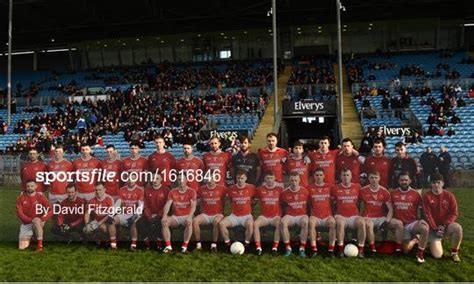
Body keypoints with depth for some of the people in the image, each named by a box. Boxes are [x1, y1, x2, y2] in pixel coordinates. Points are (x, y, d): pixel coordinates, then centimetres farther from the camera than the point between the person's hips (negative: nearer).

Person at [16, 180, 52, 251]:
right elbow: (19, 213, -9)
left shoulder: (40, 197, -4)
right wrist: (31, 220, -22)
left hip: (38, 222, -2)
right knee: (22, 247, -9)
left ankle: (39, 244, -27)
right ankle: (28, 238, 27)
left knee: (36, 221, -39)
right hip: (26, 224, 2)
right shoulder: (21, 198, -1)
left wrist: (43, 219, -24)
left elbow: (50, 211, -8)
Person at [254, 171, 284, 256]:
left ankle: (275, 248, -26)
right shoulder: (260, 189, 4)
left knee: (279, 224, -33)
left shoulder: (279, 189, 2)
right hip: (264, 216, 1)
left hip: (276, 216, -1)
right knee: (255, 224, -27)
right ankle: (258, 248, -25)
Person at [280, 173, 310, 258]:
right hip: (289, 216, 0)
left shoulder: (305, 191, 1)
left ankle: (302, 249, -26)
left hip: (302, 215, 0)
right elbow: (282, 206, 13)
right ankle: (288, 248, -24)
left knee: (305, 222, -36)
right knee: (283, 222, -33)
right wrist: (283, 215, 2)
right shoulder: (285, 193, 0)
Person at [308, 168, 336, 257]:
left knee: (333, 222, -31)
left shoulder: (329, 187, 9)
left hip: (328, 216, 0)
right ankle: (314, 249, -28)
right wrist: (310, 213, -2)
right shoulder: (310, 188, 9)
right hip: (315, 216, 0)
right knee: (311, 221, -33)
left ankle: (331, 249, -24)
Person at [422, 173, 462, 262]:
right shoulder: (427, 196, -9)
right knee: (437, 255, -16)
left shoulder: (449, 195, -3)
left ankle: (454, 253, -10)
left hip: (446, 225, 2)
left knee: (458, 228, -34)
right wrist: (435, 229, -16)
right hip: (433, 227, -2)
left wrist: (444, 225, -16)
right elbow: (427, 215, -11)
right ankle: (434, 242, 22)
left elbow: (454, 213, -6)